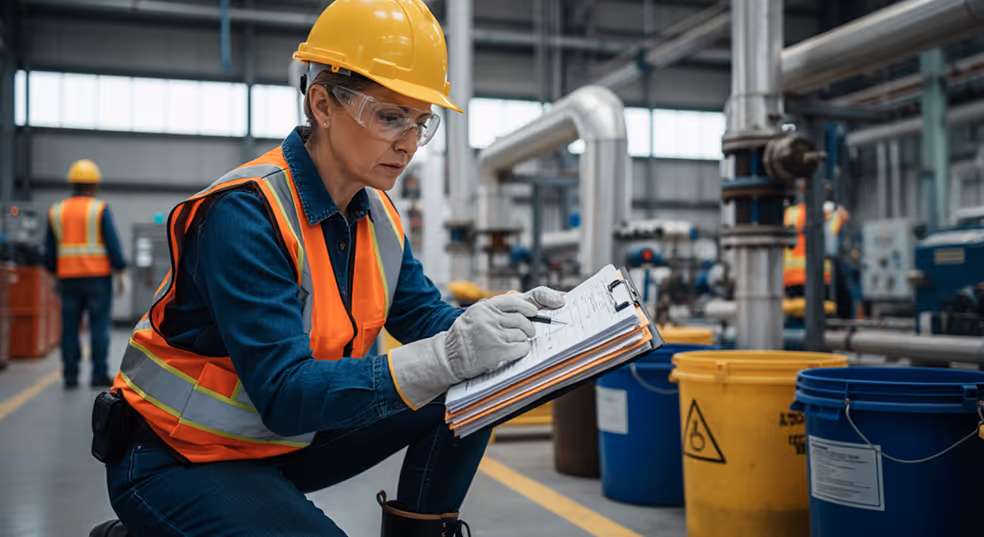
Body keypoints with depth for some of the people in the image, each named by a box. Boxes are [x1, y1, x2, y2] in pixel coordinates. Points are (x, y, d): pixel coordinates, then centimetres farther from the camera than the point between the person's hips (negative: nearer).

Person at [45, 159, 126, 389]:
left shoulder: (56, 211, 9)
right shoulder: (100, 209, -4)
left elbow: (49, 251, 10)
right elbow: (113, 245, -8)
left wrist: (54, 275, 19)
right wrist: (120, 273, -3)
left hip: (68, 277, 4)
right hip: (98, 275, -4)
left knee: (70, 327, 6)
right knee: (99, 326, -1)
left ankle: (70, 376, 7)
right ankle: (99, 374, -2)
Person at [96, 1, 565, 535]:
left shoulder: (377, 216, 0)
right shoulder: (245, 213, -27)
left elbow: (426, 318, 0)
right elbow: (286, 396, -33)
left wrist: (512, 321, -21)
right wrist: (445, 356, -43)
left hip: (287, 442, 7)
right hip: (179, 459, -7)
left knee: (468, 395, -5)